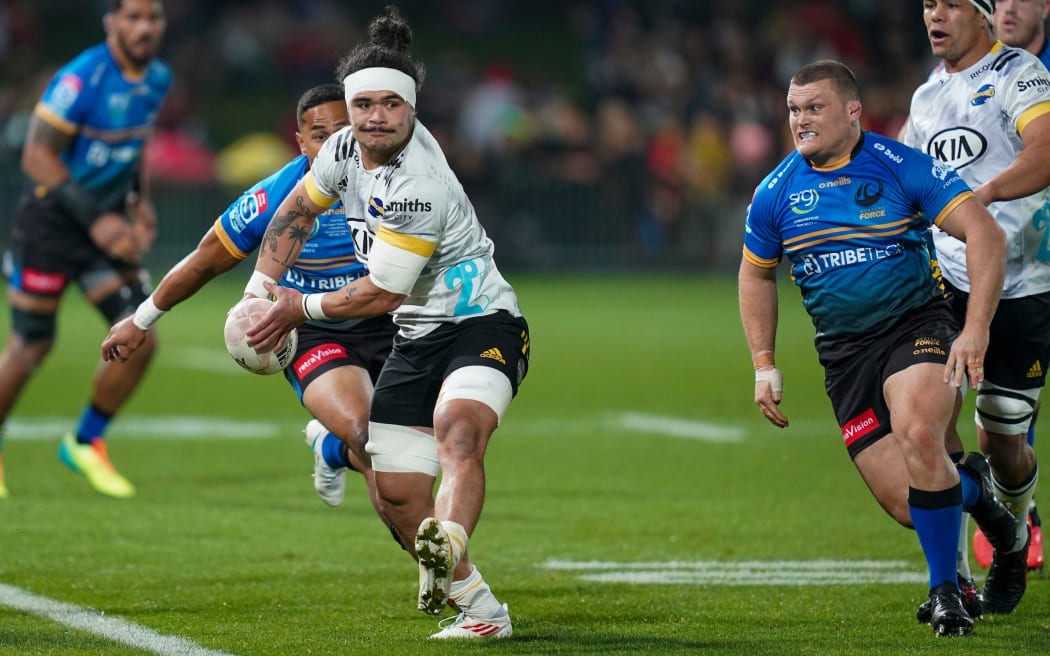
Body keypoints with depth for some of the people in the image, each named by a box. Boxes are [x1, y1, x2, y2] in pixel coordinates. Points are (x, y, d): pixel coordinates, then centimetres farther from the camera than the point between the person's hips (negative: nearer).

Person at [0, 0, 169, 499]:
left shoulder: (157, 79, 2)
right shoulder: (82, 79, -22)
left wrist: (139, 201, 6)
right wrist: (95, 219, -24)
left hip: (107, 224, 6)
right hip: (50, 222, -6)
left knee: (140, 341, -5)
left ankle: (86, 443, 16)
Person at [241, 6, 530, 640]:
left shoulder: (418, 187, -26)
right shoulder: (350, 147, 0)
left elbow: (380, 295, -20)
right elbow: (297, 209, 19)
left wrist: (299, 308, -7)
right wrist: (261, 286, 9)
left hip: (481, 324, -9)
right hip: (417, 339, 9)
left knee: (457, 430, -37)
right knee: (396, 492, 3)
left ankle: (449, 546, -65)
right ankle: (477, 603, 17)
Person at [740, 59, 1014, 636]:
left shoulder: (902, 167, -8)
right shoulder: (776, 192, 4)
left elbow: (984, 233, -12)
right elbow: (756, 274, 20)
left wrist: (976, 328, -21)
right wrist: (764, 365, 12)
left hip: (916, 324, -3)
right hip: (843, 349, 3)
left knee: (917, 433, -32)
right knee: (905, 504, -10)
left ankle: (944, 590, -13)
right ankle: (970, 487, 28)